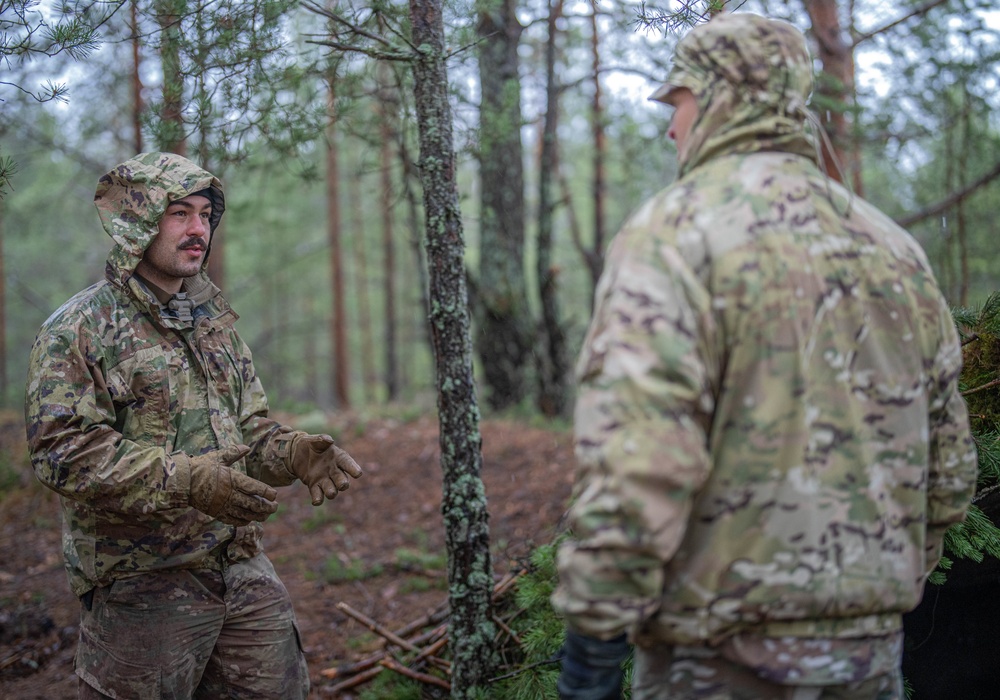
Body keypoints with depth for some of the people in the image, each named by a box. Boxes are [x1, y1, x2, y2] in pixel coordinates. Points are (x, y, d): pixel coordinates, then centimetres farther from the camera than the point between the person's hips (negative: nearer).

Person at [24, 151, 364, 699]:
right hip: (142, 587, -6)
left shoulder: (213, 321, 15)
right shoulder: (78, 329, -8)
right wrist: (184, 481, -28)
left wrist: (294, 453, -4)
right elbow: (63, 452, -18)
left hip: (244, 571, 7)